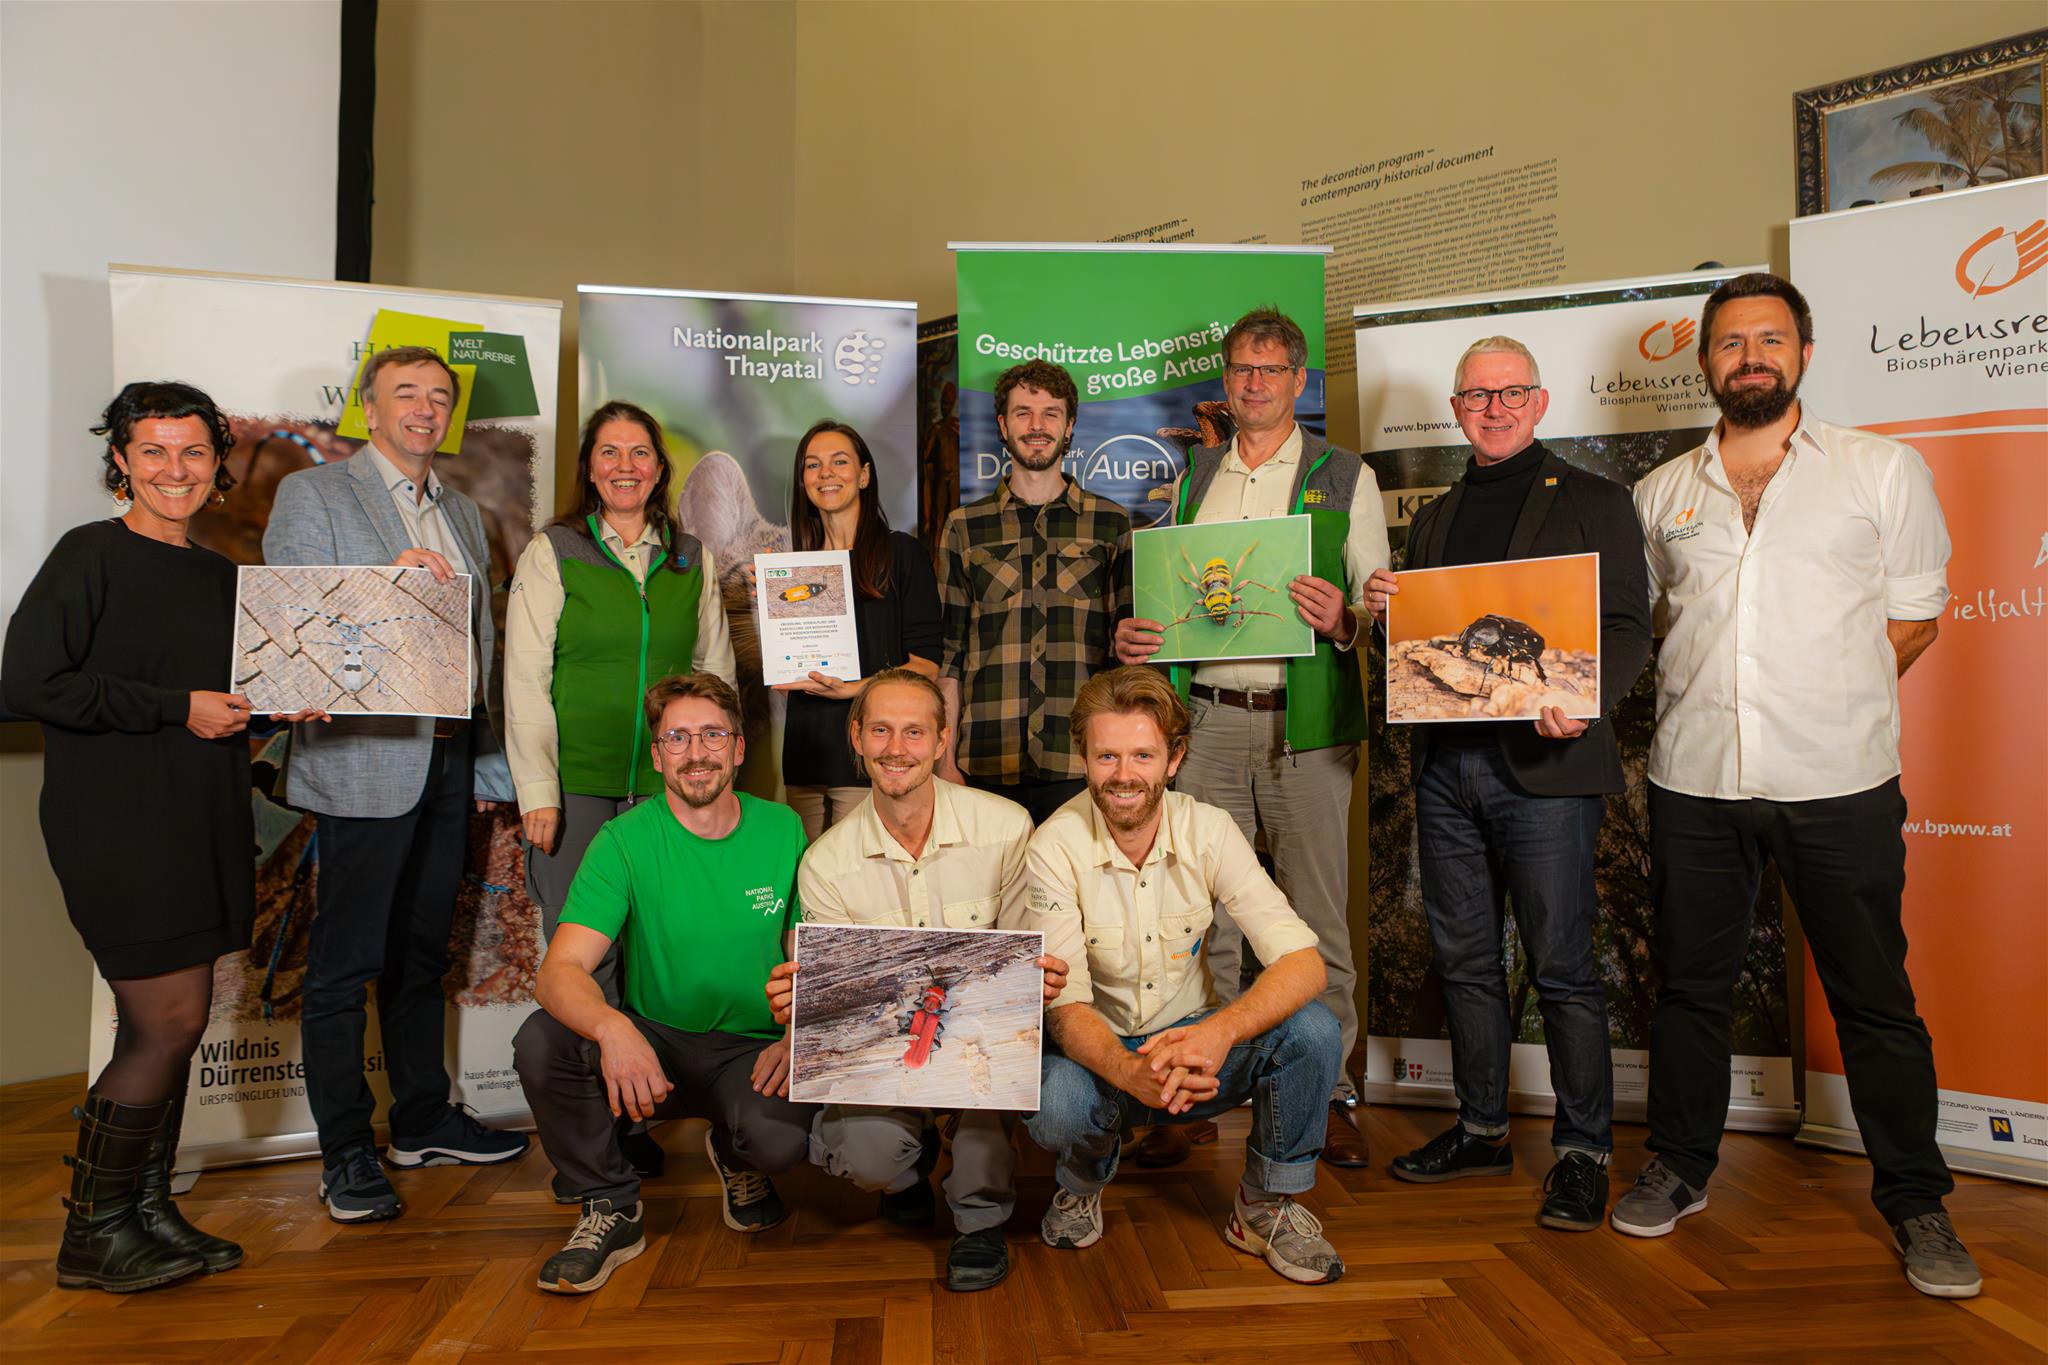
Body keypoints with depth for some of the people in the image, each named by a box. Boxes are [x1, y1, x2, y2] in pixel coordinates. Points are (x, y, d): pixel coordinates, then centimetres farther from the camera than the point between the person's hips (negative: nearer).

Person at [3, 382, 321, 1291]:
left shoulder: (218, 575, 14)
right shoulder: (90, 556, -7)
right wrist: (179, 708, -16)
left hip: (202, 825, 7)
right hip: (117, 825, -7)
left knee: (178, 1024, 11)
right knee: (166, 1022, -6)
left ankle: (148, 1211, 24)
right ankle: (92, 1236, 11)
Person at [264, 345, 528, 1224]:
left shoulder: (462, 513, 18)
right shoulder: (312, 495, 0)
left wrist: (486, 753, 15)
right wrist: (388, 581, -21)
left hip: (448, 760, 6)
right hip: (364, 762, -6)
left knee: (422, 954, 15)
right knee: (344, 966, 0)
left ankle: (424, 1121, 26)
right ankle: (346, 1154, 10)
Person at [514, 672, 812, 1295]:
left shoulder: (781, 830, -2)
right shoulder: (626, 840, -9)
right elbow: (560, 970, -19)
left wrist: (796, 1037, -18)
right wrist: (611, 1027, -41)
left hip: (751, 1050, 0)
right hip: (651, 1044, 0)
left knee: (782, 1138, -32)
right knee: (542, 1039, -28)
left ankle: (735, 1155, 10)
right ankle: (613, 1206, -2)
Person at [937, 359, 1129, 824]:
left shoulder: (1110, 523, 8)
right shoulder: (964, 526, 9)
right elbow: (947, 654, 9)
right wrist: (946, 758, 1)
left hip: (1082, 765, 0)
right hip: (987, 765, 1)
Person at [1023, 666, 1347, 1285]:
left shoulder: (1209, 830, -13)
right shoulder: (1055, 847, -18)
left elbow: (1303, 962, -21)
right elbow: (1065, 1003, -22)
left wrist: (1221, 1030, -41)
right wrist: (1129, 1070, -45)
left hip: (1194, 1046, 2)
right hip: (1102, 1051, -2)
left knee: (1312, 1029, -25)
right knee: (1054, 1107, -35)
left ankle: (1264, 1207, 2)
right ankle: (1082, 1184, 6)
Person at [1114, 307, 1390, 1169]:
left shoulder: (1345, 479, 6)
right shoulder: (1192, 477, 16)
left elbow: (1381, 607, 3)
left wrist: (1342, 621, -19)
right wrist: (1133, 636, -1)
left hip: (1306, 719, -2)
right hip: (1206, 716, 2)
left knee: (1318, 915, 4)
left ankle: (1329, 1092, 17)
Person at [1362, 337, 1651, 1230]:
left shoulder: (1591, 501, 4)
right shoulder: (1436, 517, 20)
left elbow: (1627, 628, -4)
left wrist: (1585, 704, -23)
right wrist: (1383, 609, 0)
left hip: (1542, 763, -5)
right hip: (1445, 763, 6)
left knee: (1562, 966, -1)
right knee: (1464, 958, 12)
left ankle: (1582, 1153, 13)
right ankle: (1482, 1130, 26)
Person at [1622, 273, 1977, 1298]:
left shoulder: (1884, 472, 4)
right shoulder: (1663, 493, 11)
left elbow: (1913, 617, 6)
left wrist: (1827, 702, -1)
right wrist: (1712, 696, 5)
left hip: (1838, 781, -2)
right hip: (1694, 778, 2)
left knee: (1874, 995, 5)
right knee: (1690, 982, 12)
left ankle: (1914, 1200, 23)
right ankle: (1679, 1167, 27)